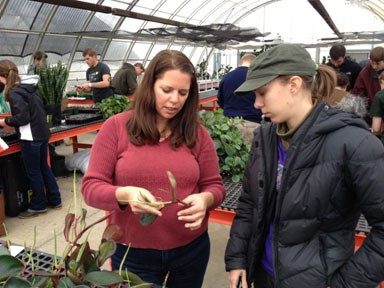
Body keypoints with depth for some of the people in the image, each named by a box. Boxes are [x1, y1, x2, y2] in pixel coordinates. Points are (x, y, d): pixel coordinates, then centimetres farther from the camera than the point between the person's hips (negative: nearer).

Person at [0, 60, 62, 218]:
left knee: (33, 171, 4)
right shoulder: (30, 87, 10)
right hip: (42, 133, 9)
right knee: (43, 167, 18)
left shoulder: (14, 92, -16)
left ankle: (38, 206, 17)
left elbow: (22, 117, -21)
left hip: (30, 137, -9)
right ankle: (54, 200, 27)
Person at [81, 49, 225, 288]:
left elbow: (215, 186, 2)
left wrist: (204, 199, -21)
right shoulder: (115, 127, -7)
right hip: (132, 253, -2)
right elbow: (91, 187, -7)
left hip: (190, 250, 3)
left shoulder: (198, 134, -2)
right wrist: (125, 194, -27)